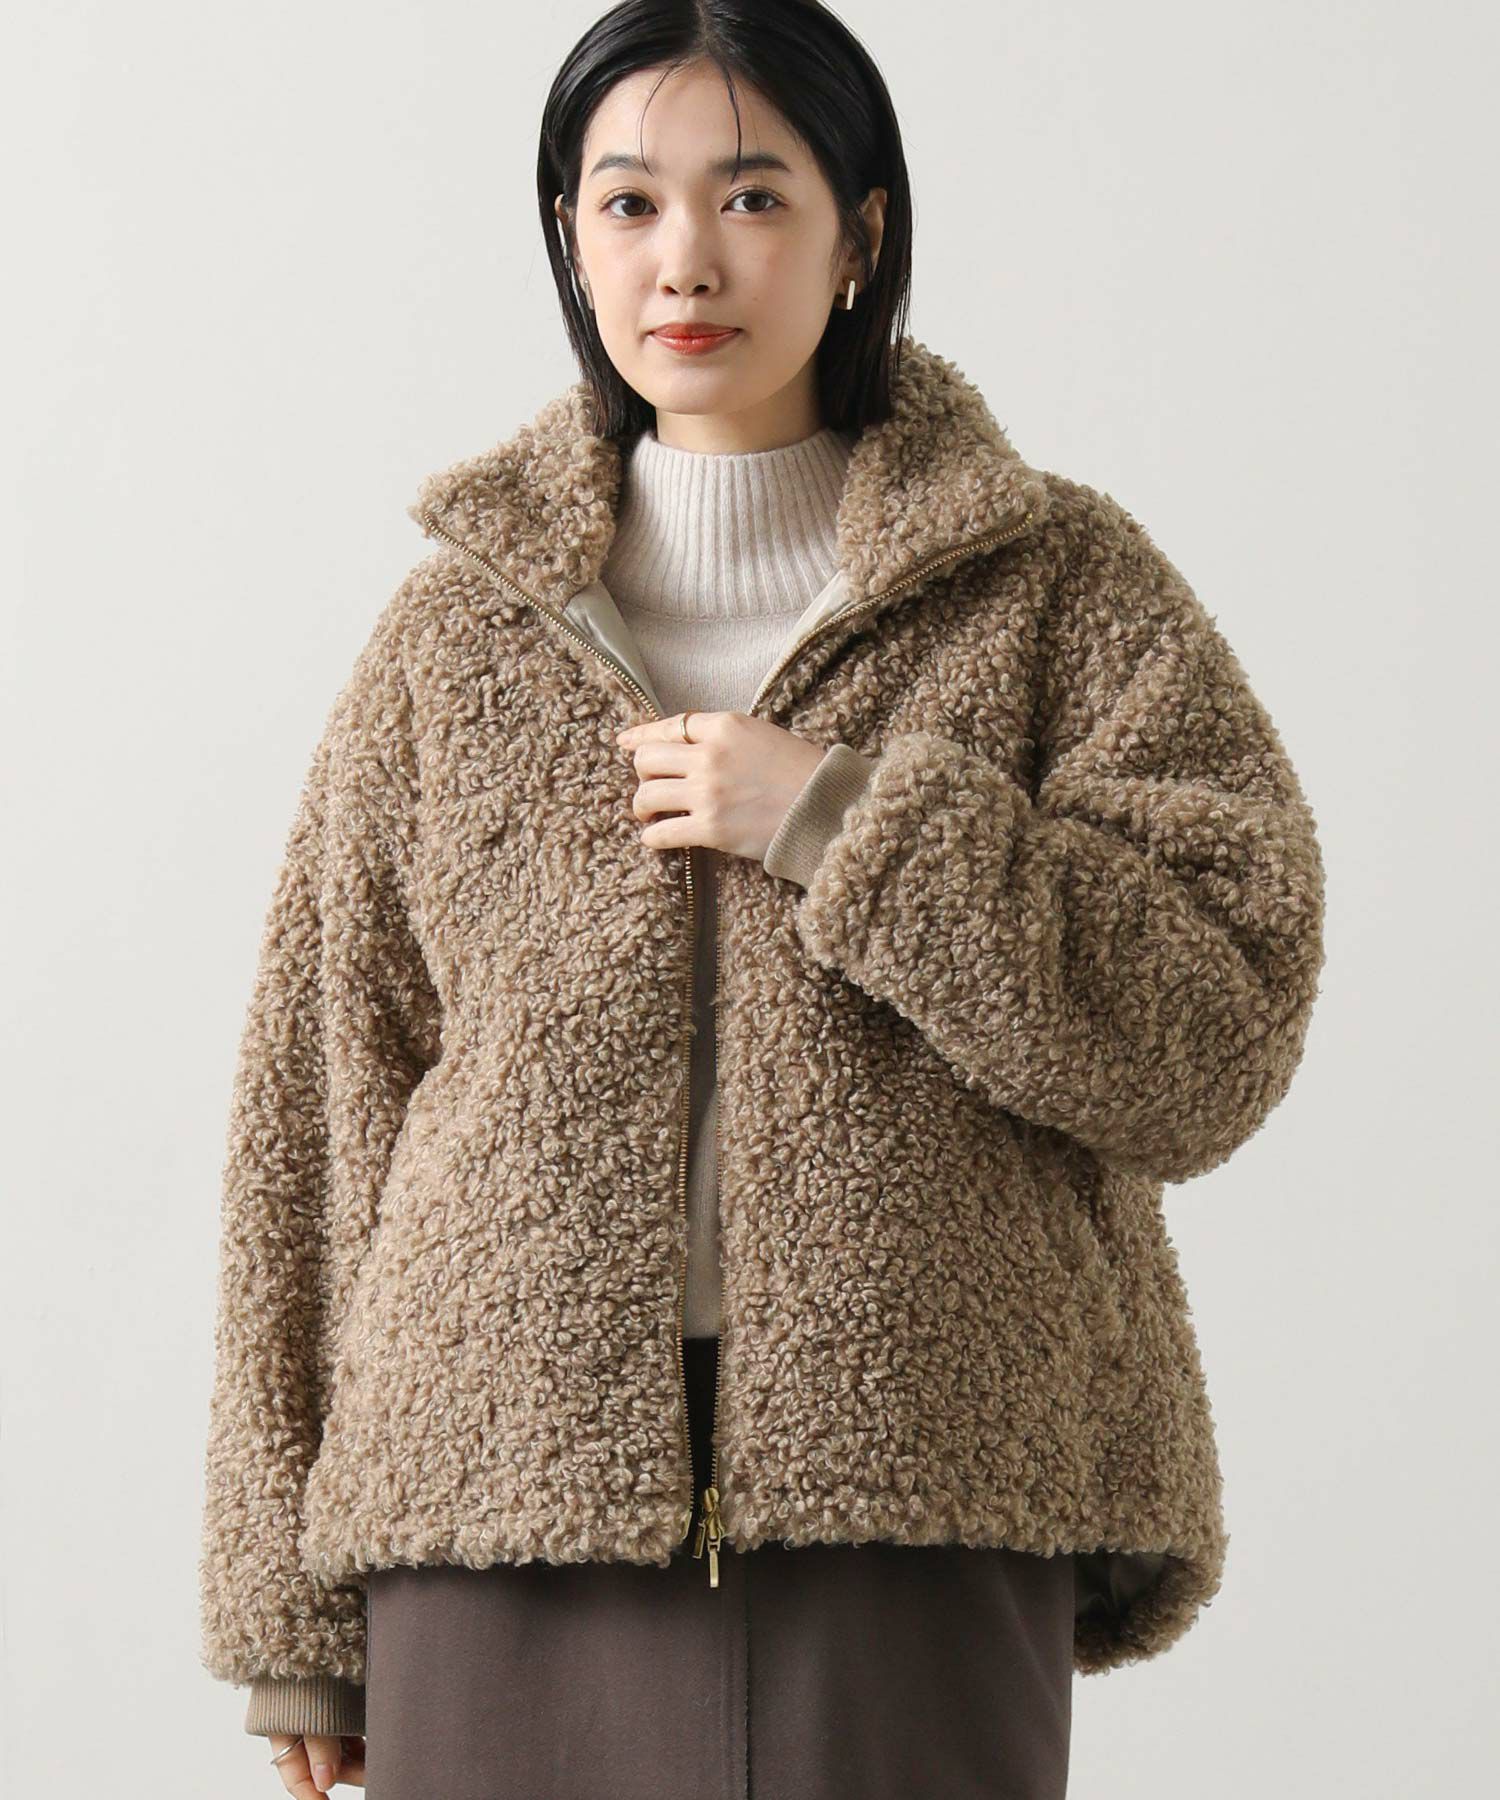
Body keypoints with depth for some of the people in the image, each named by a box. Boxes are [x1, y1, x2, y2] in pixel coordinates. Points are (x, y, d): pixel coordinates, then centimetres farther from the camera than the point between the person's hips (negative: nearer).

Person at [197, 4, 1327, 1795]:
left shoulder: (1062, 587, 6)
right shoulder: (457, 627, 10)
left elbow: (1220, 1034, -3)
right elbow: (317, 1096, 9)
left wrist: (847, 821, -12)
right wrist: (296, 1609, 6)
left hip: (921, 1510, -1)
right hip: (507, 1505, 2)